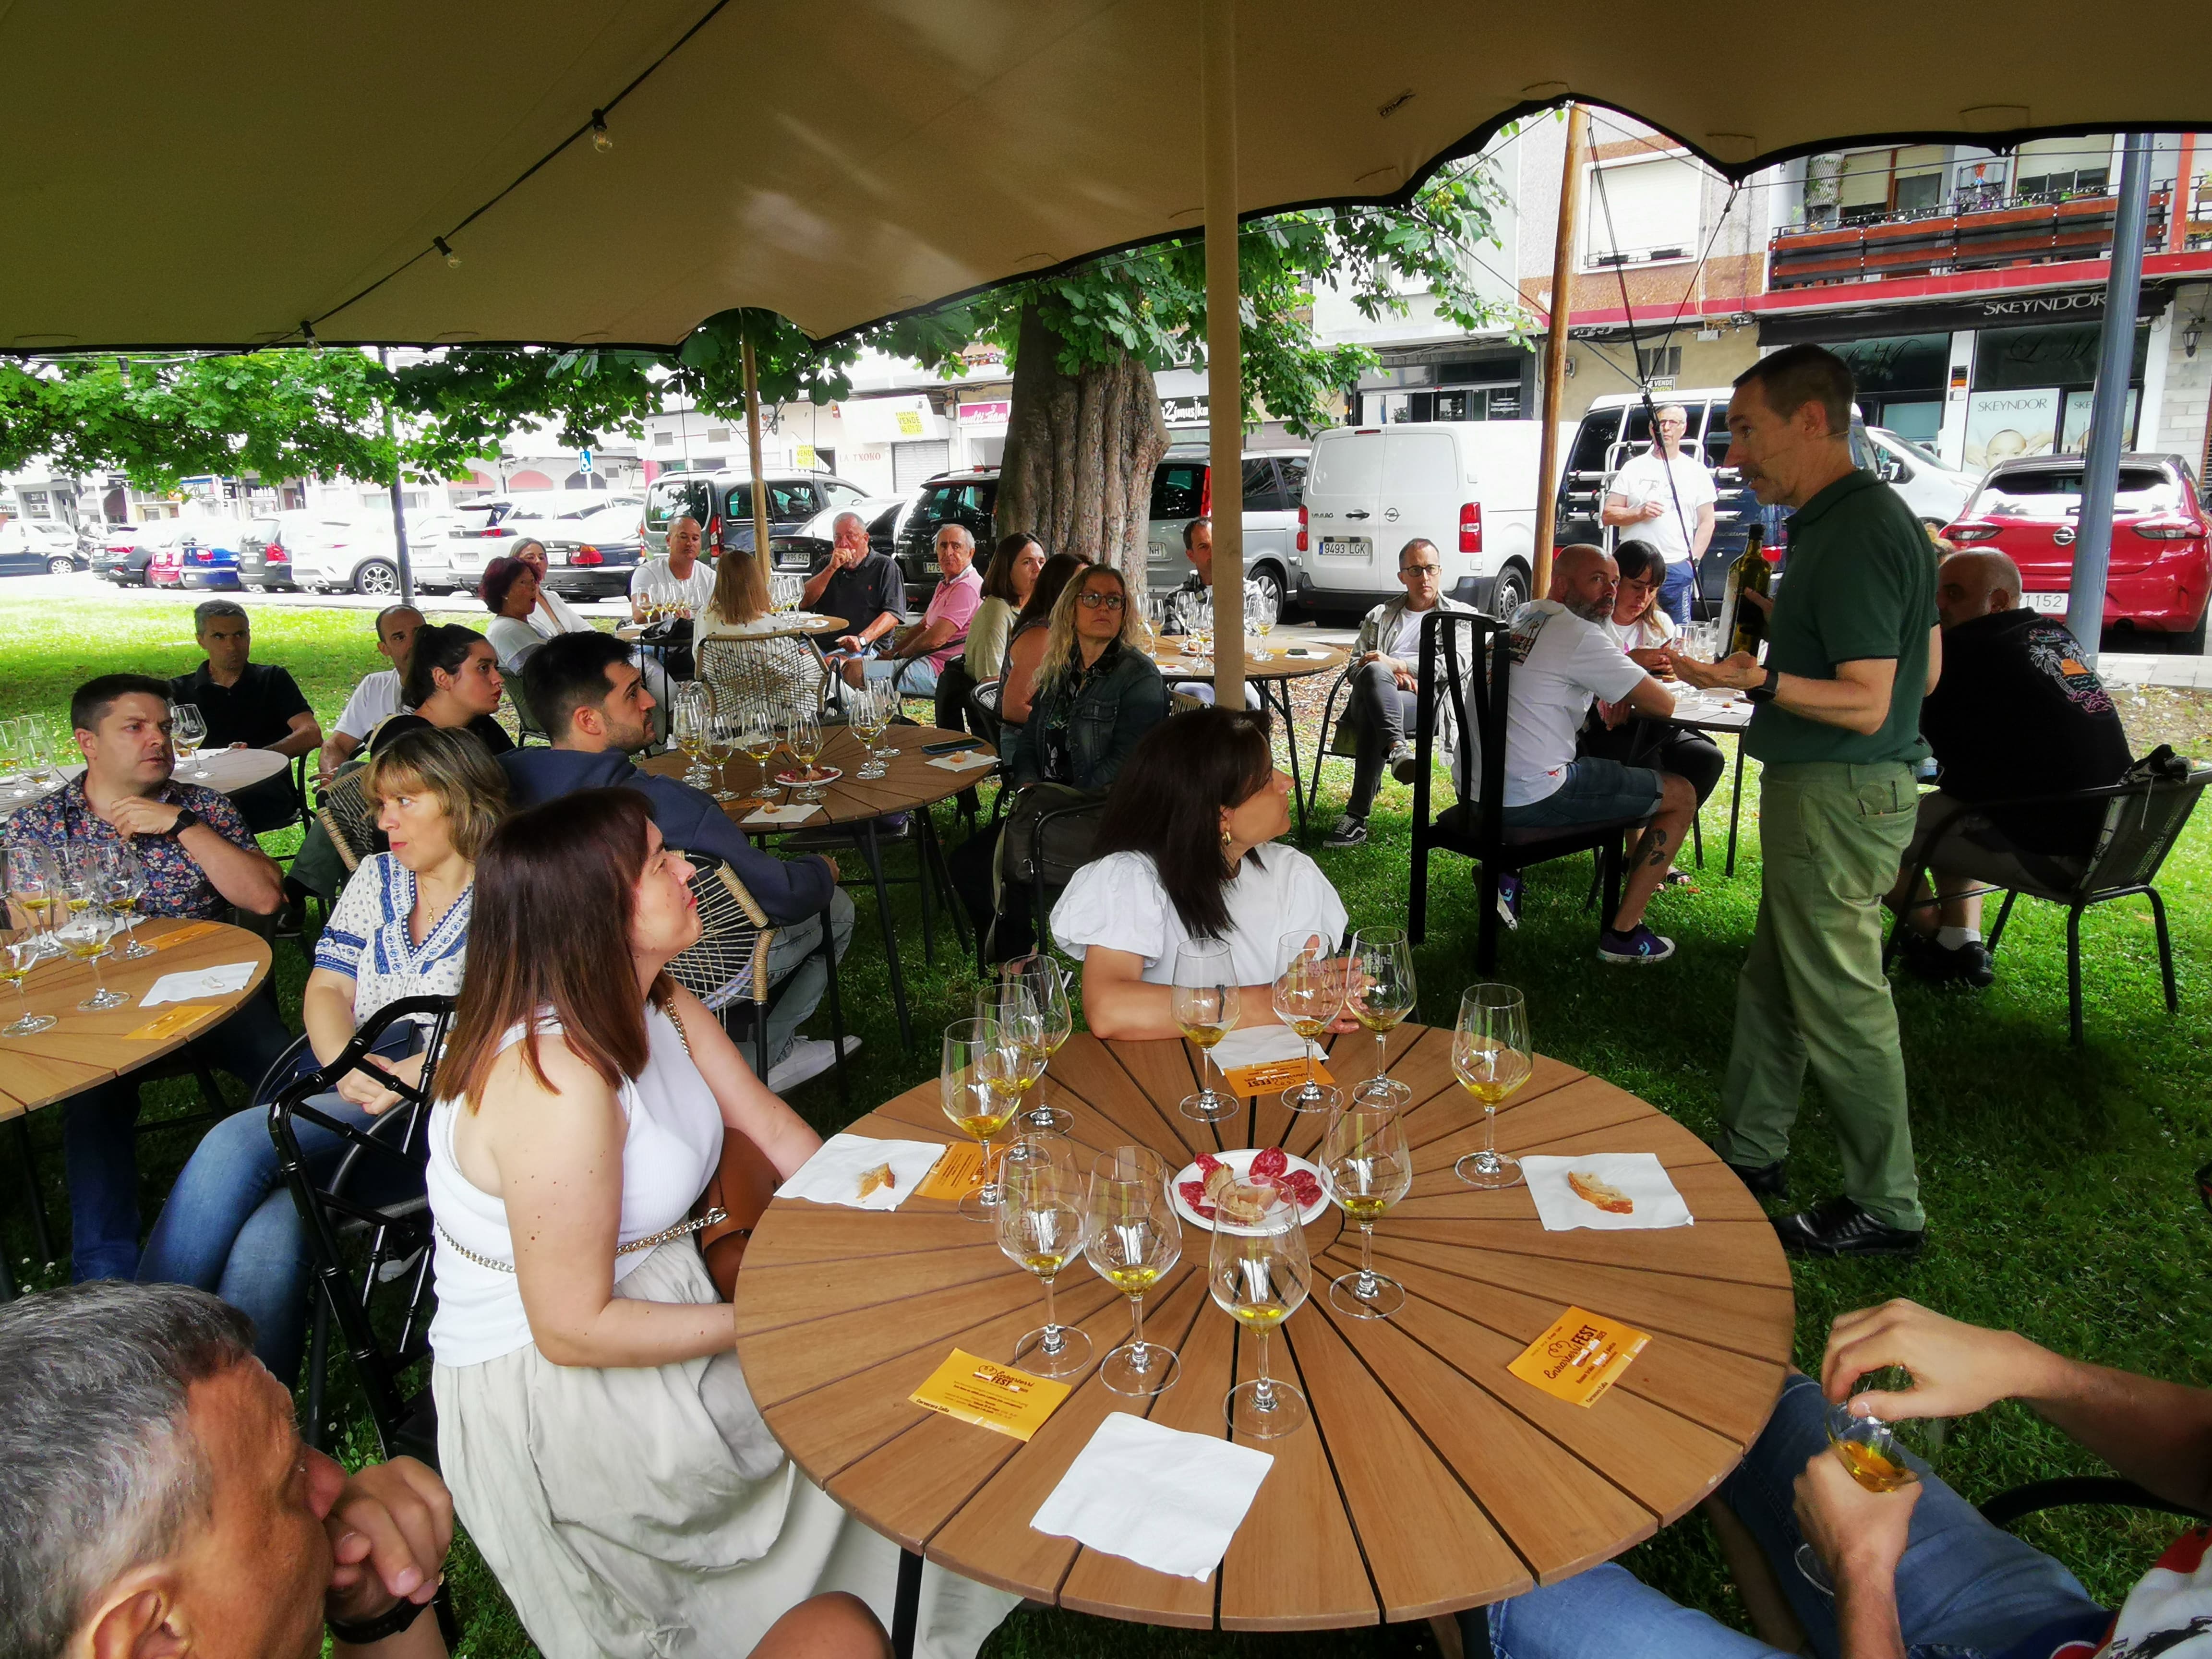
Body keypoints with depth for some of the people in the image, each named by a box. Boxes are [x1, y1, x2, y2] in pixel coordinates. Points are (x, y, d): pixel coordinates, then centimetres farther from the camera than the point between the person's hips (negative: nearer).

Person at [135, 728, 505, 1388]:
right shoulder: (376, 877, 22)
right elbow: (325, 990, 15)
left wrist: (414, 1073, -20)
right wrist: (348, 1067, -6)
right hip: (356, 1098, 5)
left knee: (236, 1144, -25)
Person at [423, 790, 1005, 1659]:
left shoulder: (654, 1003, -3)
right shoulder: (557, 1086, -32)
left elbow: (776, 1129, -1)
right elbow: (573, 1330, -27)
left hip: (650, 1295, 8)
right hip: (551, 1394, -8)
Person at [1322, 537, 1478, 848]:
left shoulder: (1462, 615, 22)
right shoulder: (1379, 616, 32)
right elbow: (1355, 666, 21)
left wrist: (1397, 664, -10)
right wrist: (1388, 675, -3)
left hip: (1428, 703, -2)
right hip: (1374, 701, 3)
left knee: (1370, 718, -38)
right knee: (1373, 673, -38)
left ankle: (1357, 815, -42)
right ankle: (1398, 749, -55)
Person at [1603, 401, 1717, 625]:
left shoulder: (1696, 471, 11)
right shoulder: (1634, 468, 10)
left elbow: (1706, 522, 11)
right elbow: (1607, 514, 6)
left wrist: (1693, 560, -1)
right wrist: (1640, 514, -10)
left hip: (1678, 569, 0)